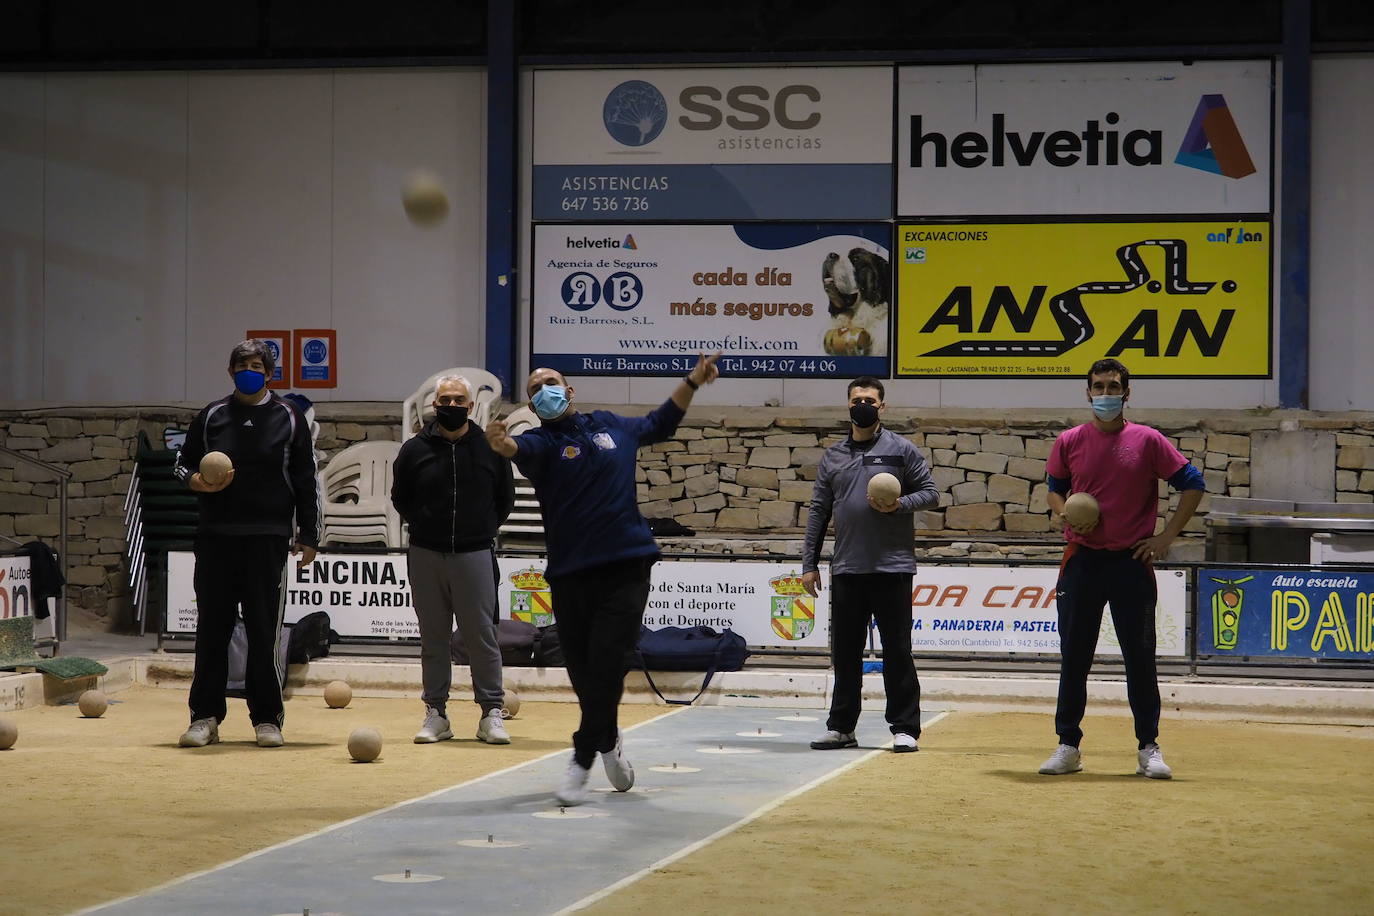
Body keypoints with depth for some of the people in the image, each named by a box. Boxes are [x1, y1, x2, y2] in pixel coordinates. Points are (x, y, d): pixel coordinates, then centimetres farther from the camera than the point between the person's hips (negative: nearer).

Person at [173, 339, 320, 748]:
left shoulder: (288, 418, 7)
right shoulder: (212, 416, 10)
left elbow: (306, 480, 7)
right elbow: (182, 464, 16)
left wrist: (308, 536, 2)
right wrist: (197, 481, -7)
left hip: (268, 539, -1)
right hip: (216, 536, 1)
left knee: (264, 629, 0)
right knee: (212, 628, 2)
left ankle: (266, 718, 8)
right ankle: (206, 717, 8)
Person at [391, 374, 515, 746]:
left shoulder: (490, 448, 2)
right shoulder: (414, 449, 3)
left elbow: (505, 499, 14)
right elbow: (400, 499, 14)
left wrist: (483, 530, 10)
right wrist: (425, 528, 13)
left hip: (474, 554, -1)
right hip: (426, 556, 1)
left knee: (482, 635, -2)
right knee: (432, 637, 6)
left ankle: (491, 713, 4)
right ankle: (436, 713, 12)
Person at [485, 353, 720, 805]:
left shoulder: (611, 425, 12)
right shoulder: (542, 441, 1)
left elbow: (659, 424, 32)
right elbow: (521, 449, -24)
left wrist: (692, 382, 24)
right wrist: (500, 444, -47)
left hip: (626, 568, 0)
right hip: (570, 575, 0)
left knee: (606, 666, -11)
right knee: (583, 672, 7)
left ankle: (582, 762, -5)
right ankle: (609, 743, 32)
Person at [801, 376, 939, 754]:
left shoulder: (901, 450, 2)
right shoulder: (833, 456, 11)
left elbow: (930, 492, 3)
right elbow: (818, 512, 12)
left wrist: (900, 505, -16)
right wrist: (809, 563, 7)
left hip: (893, 568, -3)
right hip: (846, 570, 3)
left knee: (897, 651, -1)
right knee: (844, 652, 8)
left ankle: (904, 729, 4)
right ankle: (841, 727, 16)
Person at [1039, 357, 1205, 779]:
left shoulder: (1147, 441, -1)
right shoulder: (1069, 442, 5)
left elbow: (1192, 484, 3)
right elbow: (1055, 490, 18)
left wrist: (1166, 536, -3)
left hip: (1132, 562, -2)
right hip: (1082, 560, 2)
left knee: (1140, 658, 1)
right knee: (1073, 657, 5)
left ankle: (1149, 748, 10)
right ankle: (1067, 746, 13)